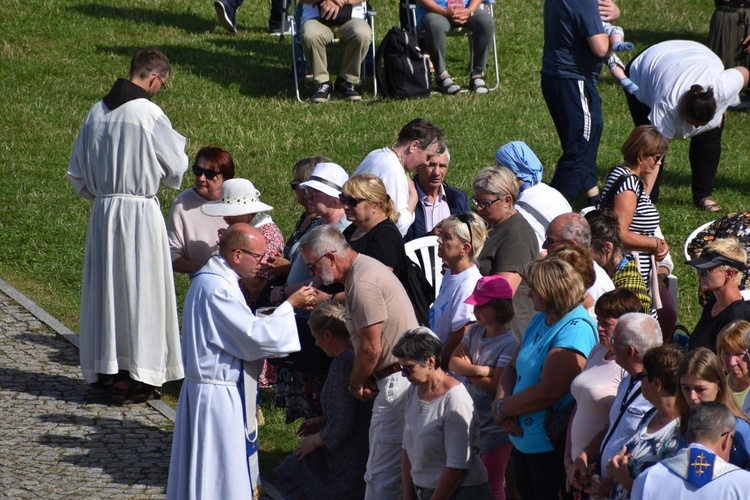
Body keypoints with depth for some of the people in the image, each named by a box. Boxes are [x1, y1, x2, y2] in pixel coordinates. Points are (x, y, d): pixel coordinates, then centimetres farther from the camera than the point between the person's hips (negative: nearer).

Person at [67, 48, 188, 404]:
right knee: (139, 290, 1)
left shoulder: (96, 113, 5)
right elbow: (176, 167, -4)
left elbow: (76, 173, 12)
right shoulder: (149, 114, -13)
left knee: (105, 287, 12)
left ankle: (105, 370, 18)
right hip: (140, 211, -6)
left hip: (102, 212, 6)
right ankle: (134, 377, 2)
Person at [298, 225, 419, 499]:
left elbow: (371, 347, -18)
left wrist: (355, 383, -2)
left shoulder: (362, 283, -18)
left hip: (397, 381, -11)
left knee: (381, 478, -8)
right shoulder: (365, 268, 15)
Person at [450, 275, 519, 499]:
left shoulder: (509, 344, -17)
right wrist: (480, 370, -21)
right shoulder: (475, 331, 5)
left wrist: (467, 369, -11)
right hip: (471, 420, 7)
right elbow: (454, 361, -5)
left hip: (494, 427, -7)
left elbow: (495, 385, -22)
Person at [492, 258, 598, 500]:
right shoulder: (541, 320, 10)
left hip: (550, 449, -9)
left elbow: (548, 391, -26)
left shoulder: (575, 330, -21)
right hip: (524, 441, 9)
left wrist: (502, 408, -14)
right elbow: (513, 367, 12)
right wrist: (502, 401, -9)